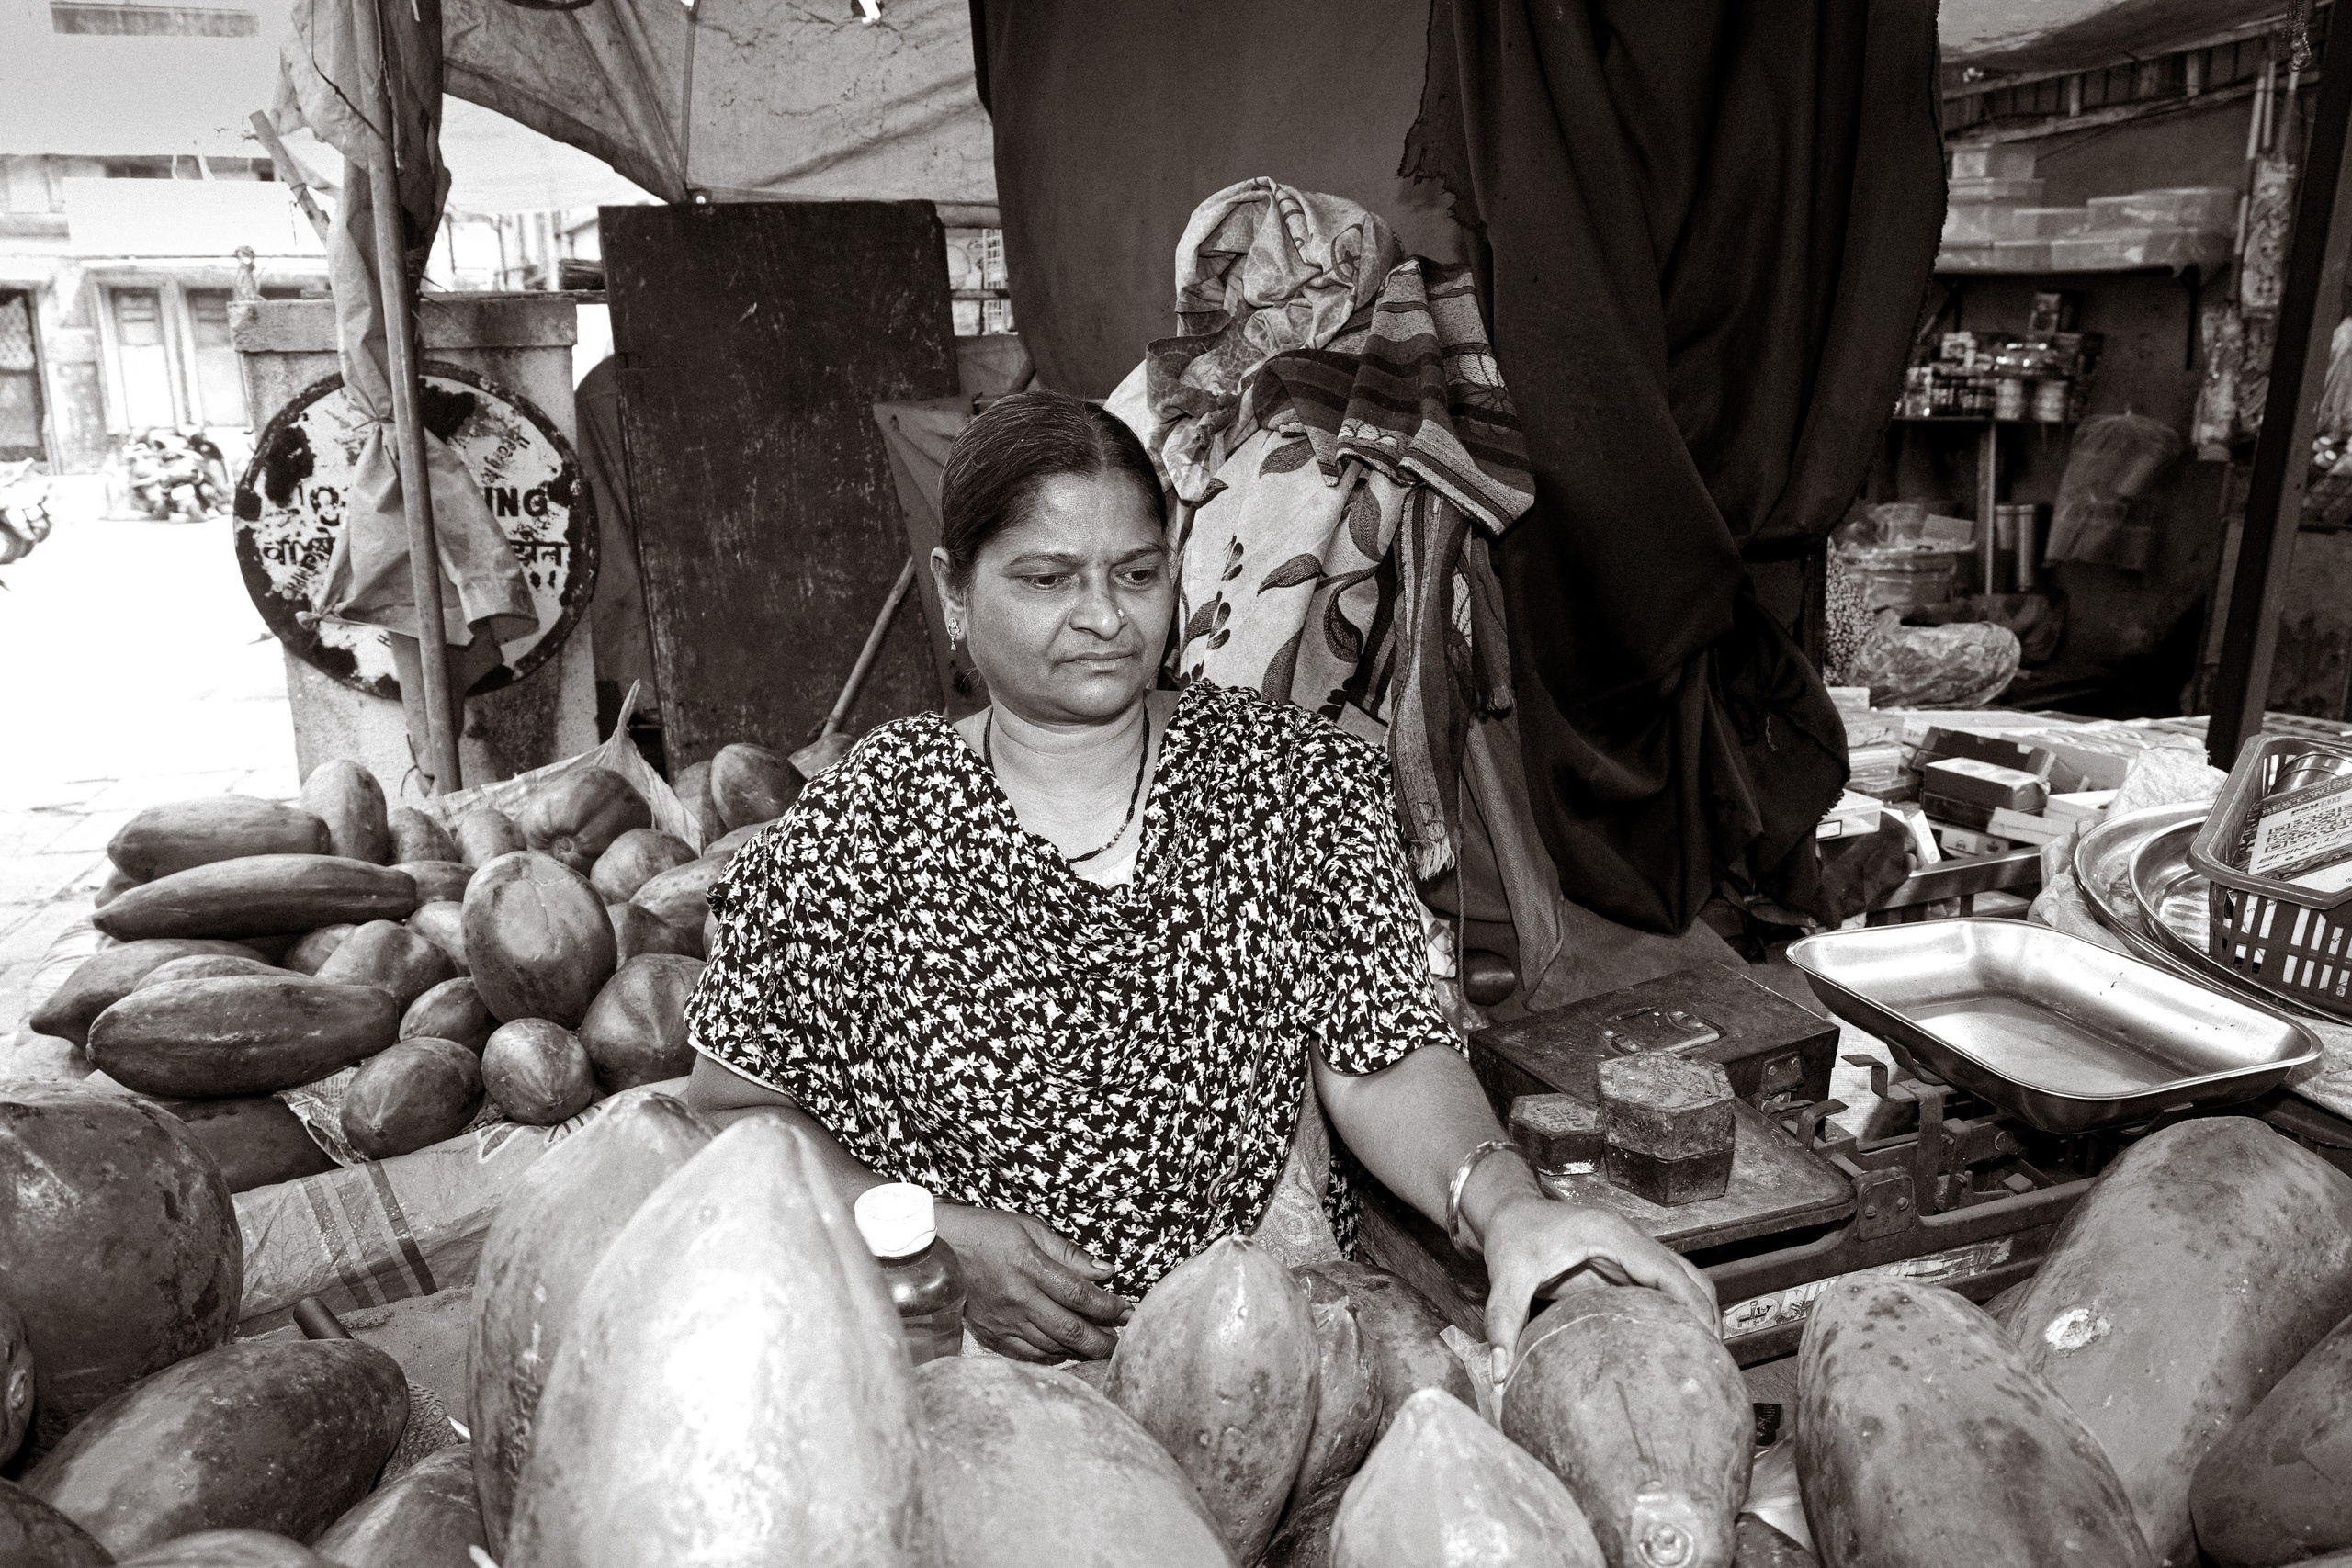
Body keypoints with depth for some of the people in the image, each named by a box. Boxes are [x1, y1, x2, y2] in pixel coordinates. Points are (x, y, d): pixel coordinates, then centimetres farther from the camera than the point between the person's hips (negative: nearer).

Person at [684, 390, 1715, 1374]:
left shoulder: (1297, 779, 5)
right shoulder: (858, 826, -1)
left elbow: (1381, 1061, -2)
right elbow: (734, 1114, 3)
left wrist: (1503, 1205, -21)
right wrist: (928, 1235, -12)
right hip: (965, 1363, -1)